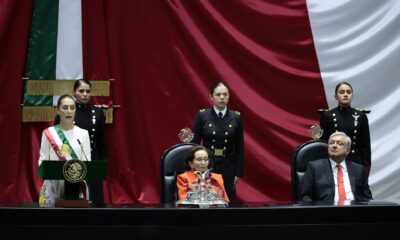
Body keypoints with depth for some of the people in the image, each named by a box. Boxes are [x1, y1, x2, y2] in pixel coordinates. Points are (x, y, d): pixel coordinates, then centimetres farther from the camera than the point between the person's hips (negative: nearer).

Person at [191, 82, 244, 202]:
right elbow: (194, 144, -2)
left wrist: (238, 172, 0)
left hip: (228, 166, 1)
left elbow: (240, 147, 4)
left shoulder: (236, 117, 1)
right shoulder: (202, 115, -3)